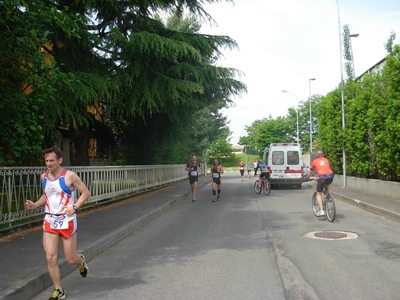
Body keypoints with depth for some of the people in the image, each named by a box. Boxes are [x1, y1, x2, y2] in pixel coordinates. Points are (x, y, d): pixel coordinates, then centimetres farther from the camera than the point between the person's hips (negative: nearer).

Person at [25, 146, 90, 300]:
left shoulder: (69, 176, -13)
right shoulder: (44, 177, 4)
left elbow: (86, 193, -8)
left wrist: (74, 207, -21)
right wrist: (35, 205, 2)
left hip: (67, 221, -4)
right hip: (50, 221, 4)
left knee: (70, 259, 5)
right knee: (50, 257, -4)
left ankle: (81, 261, 43)